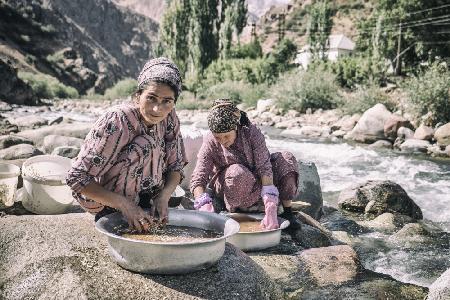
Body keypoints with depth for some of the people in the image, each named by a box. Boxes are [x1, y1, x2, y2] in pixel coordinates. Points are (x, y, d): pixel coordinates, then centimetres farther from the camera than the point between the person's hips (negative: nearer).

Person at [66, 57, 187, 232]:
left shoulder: (169, 118, -9)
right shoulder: (116, 122, -26)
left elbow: (176, 165, 0)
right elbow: (76, 178, -25)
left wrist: (164, 196, -20)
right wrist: (125, 205, -33)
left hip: (150, 202, 6)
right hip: (111, 209, -5)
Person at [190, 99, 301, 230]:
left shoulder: (252, 132, -20)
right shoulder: (210, 143, -21)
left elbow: (264, 166, -30)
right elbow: (197, 179, -27)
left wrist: (271, 209, -42)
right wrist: (204, 204, -49)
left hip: (256, 183, 2)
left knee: (286, 159, -20)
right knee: (237, 173, -38)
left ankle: (287, 212, -12)